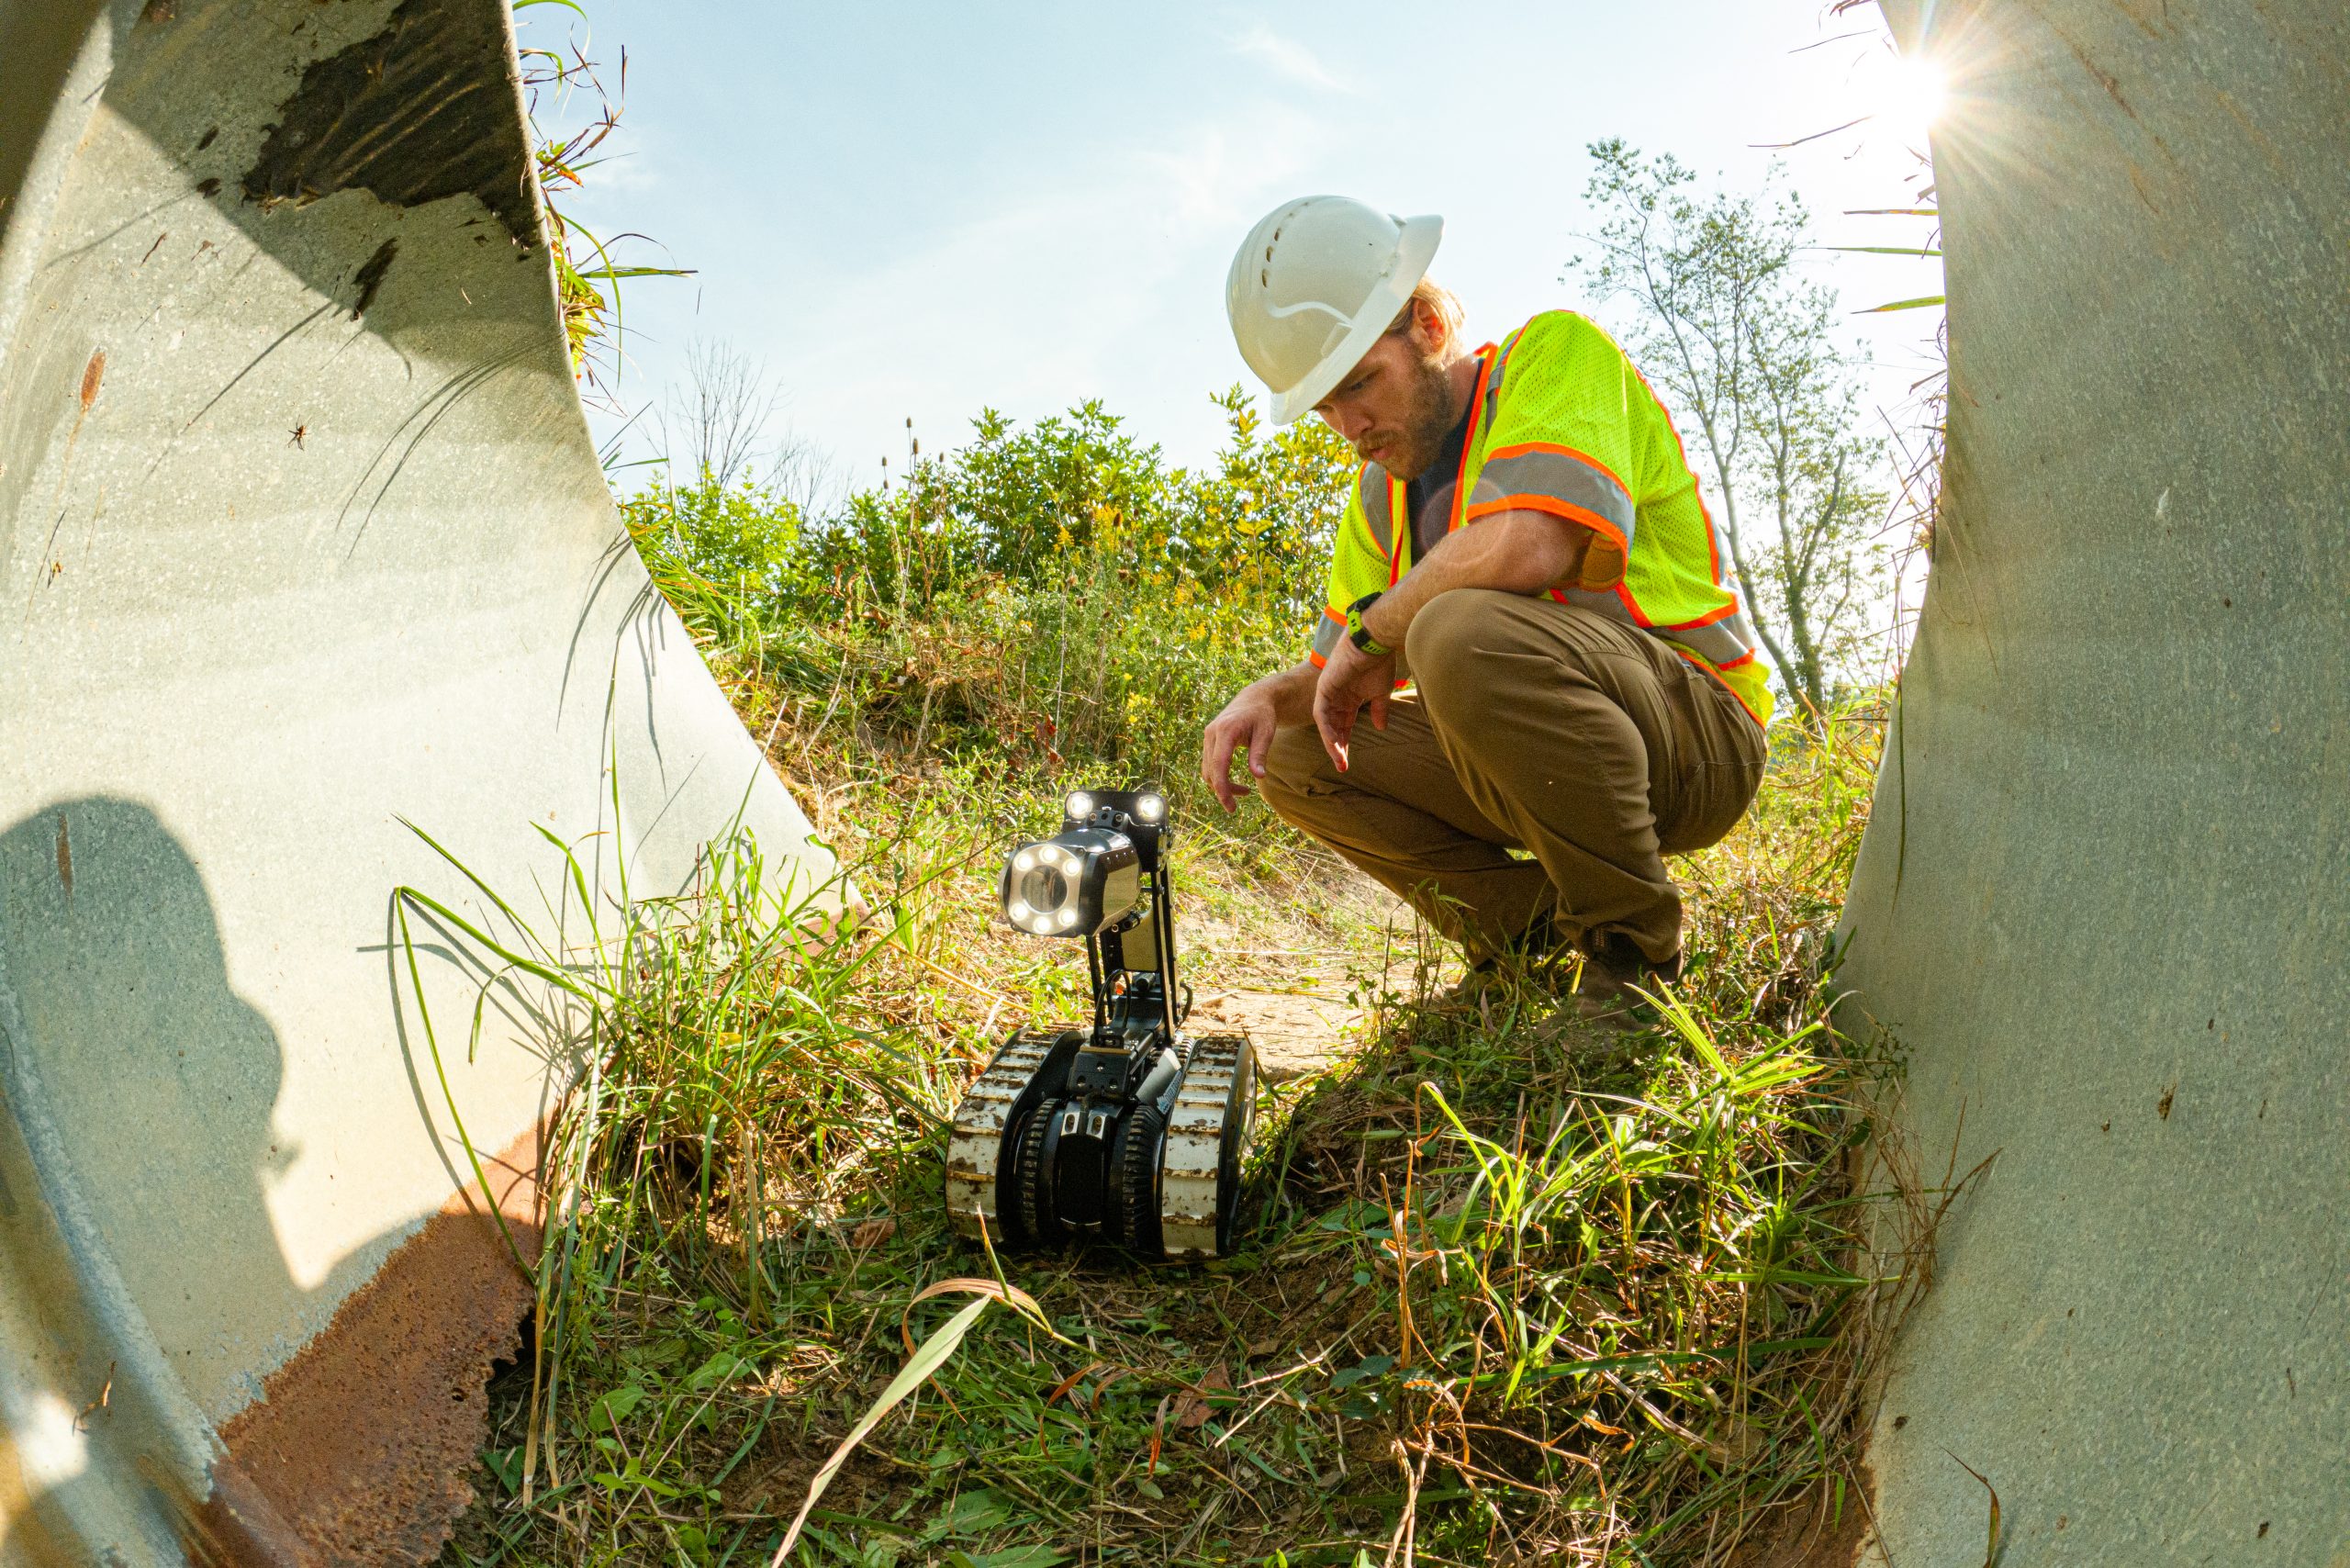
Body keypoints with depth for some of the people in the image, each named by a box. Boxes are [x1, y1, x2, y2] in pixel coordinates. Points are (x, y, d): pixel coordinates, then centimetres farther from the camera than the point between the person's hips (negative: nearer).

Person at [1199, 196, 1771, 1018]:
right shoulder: (1383, 488, 11)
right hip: (1563, 751, 8)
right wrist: (1274, 694, -9)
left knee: (1463, 630, -35)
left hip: (1697, 733, -7)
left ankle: (1631, 949, -17)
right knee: (1294, 757, 0)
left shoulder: (1557, 351, -11)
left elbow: (1529, 544, -31)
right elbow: (1338, 672, 15)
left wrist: (1373, 632, -16)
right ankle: (1537, 923, 0)